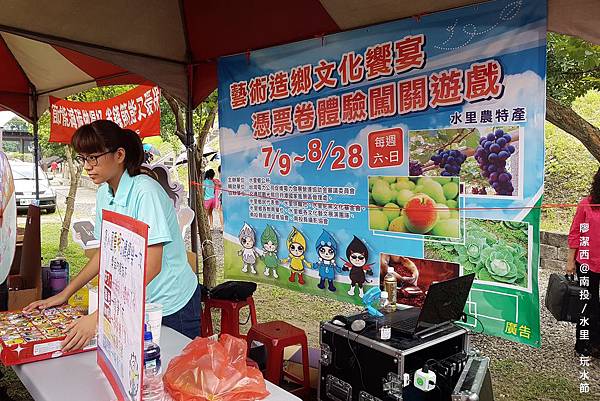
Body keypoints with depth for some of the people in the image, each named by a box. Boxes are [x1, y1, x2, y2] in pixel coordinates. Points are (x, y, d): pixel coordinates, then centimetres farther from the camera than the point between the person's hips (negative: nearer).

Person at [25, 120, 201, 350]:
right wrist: (65, 294, 6)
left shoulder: (145, 191, -24)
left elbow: (152, 265, -29)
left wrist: (99, 317, -30)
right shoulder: (104, 193, 1)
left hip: (172, 304, -7)